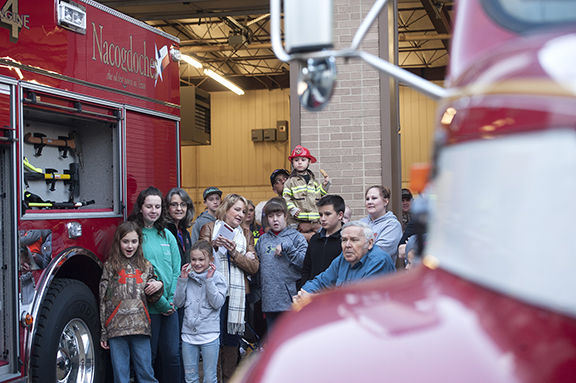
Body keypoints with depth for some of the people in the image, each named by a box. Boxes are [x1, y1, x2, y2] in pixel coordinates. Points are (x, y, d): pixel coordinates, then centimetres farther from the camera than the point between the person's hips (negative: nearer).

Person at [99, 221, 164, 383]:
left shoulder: (146, 266, 13)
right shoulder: (110, 266, 6)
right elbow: (103, 301, 4)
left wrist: (158, 286, -5)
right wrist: (103, 332, 0)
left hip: (140, 327, 2)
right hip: (117, 328, -2)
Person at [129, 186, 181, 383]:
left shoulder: (167, 235, 12)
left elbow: (176, 270, 11)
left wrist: (172, 299, -4)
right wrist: (160, 301, -13)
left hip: (170, 306, 5)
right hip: (147, 306, -5)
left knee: (172, 354, 7)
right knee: (148, 356, 1)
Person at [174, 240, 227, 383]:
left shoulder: (217, 277, -2)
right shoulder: (188, 276, 8)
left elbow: (217, 303, -12)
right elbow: (178, 303, 4)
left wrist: (209, 280, -16)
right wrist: (182, 280, -5)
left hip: (209, 335, -3)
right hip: (188, 333, 3)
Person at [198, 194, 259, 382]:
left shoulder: (246, 234, 16)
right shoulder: (209, 228, 7)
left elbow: (254, 266, 4)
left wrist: (234, 252, -10)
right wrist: (213, 246, -20)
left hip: (237, 294, 3)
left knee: (232, 340, 6)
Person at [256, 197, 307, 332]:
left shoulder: (296, 237, 2)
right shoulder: (263, 240, 15)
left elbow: (306, 262, -11)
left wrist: (286, 247, -14)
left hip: (290, 300, -4)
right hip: (269, 300, 4)